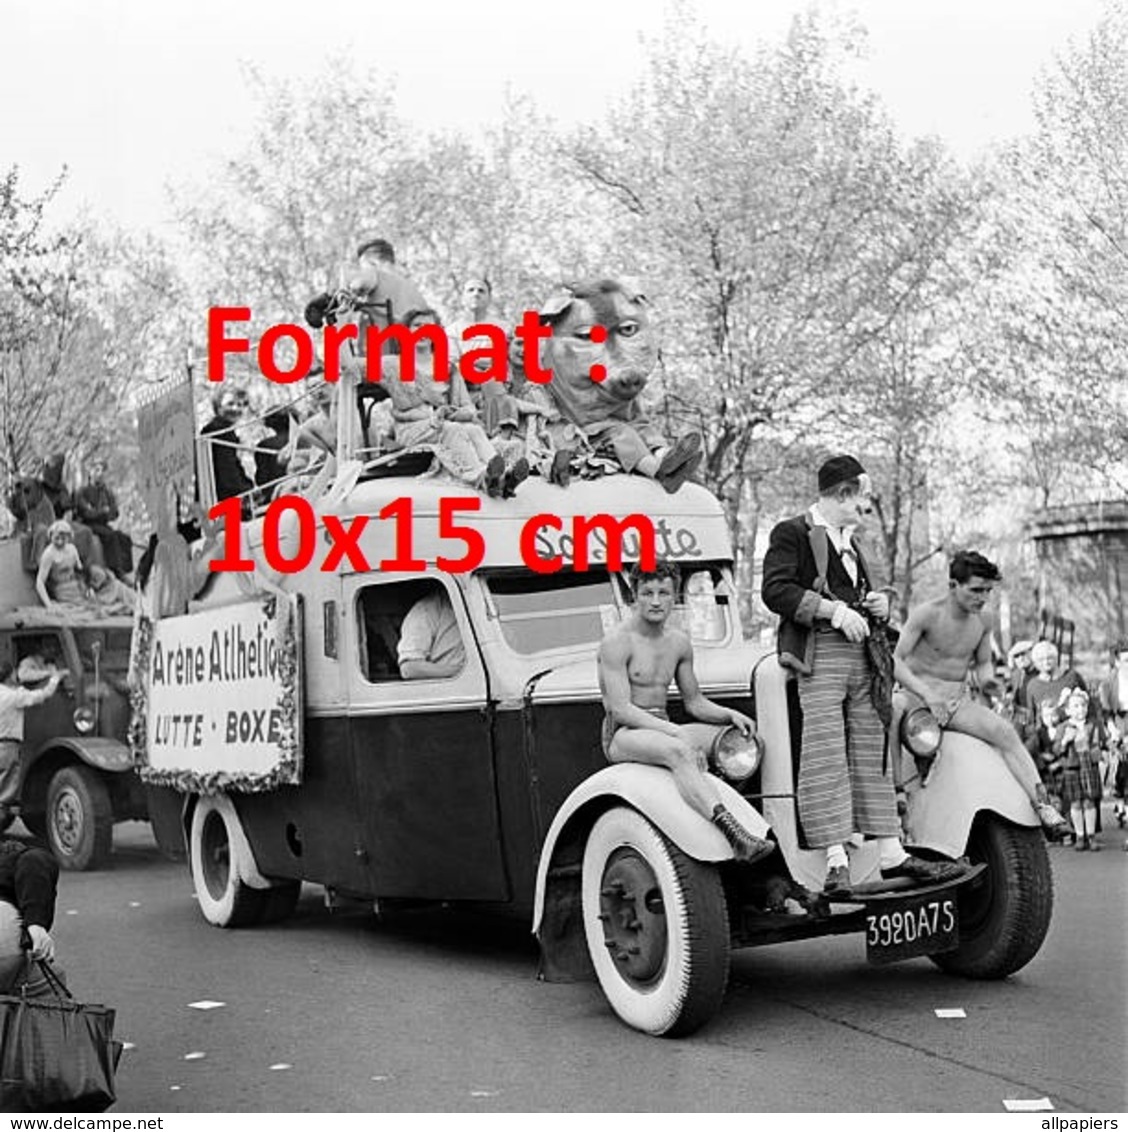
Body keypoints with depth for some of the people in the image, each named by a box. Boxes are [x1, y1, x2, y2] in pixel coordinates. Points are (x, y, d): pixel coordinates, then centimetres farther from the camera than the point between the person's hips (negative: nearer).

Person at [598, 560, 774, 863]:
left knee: (744, 740, -9)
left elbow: (694, 702, 19)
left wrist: (730, 714, -2)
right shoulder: (616, 642, -10)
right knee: (679, 752, -39)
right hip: (623, 735, -8)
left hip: (663, 730, 8)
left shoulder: (678, 642, 12)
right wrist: (676, 731, -28)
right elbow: (620, 709, -19)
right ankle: (734, 834, -54)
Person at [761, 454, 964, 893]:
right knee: (825, 756, -13)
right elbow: (775, 591, -14)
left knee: (872, 754, 8)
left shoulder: (849, 541, 26)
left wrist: (878, 607, 12)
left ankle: (892, 855, 11)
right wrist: (833, 609, -19)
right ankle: (836, 862, -16)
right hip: (818, 654, -8)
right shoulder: (792, 533, -1)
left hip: (861, 656, 8)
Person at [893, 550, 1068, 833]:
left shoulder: (984, 622, 5)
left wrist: (987, 678, -7)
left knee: (1006, 733, -21)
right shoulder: (926, 614, -13)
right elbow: (895, 660, -16)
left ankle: (1042, 805, -26)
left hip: (959, 700, 4)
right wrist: (927, 695, -29)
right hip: (918, 695, -3)